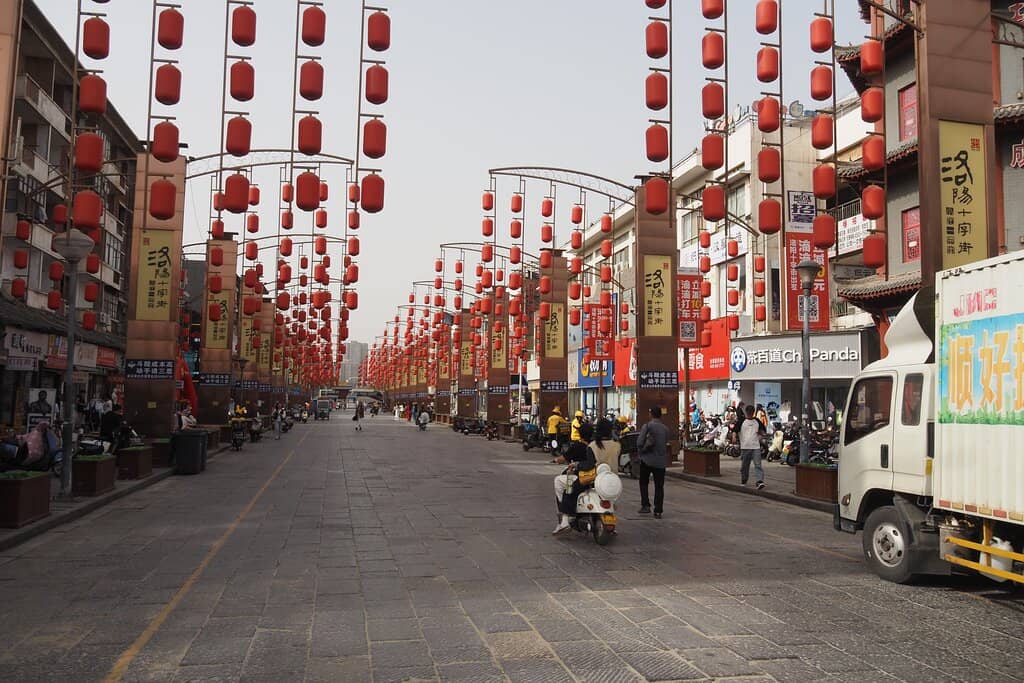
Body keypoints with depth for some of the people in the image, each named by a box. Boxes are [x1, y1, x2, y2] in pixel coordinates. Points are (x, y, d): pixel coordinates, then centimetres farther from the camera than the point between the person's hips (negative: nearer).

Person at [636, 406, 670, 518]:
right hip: (661, 461, 3)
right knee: (659, 486, 6)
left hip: (647, 459, -3)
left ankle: (645, 505, 3)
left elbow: (639, 442, -15)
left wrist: (644, 448, 4)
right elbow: (666, 443, 9)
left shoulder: (647, 426, -11)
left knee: (644, 483, 13)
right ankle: (658, 511, 6)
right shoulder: (665, 428, 4)